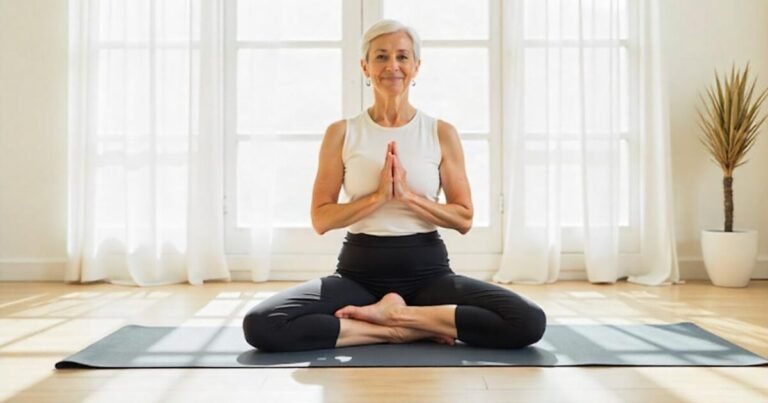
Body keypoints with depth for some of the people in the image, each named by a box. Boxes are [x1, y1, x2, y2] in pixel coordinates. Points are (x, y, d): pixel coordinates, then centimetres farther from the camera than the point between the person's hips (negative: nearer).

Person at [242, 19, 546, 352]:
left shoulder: (441, 133, 3)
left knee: (529, 322, -24)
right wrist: (378, 196, -16)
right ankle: (409, 329, -15)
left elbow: (464, 218, 1)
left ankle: (395, 313, -11)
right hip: (360, 270, 0)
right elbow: (321, 219, -2)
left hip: (427, 270, 0)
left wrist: (408, 195, -14)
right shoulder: (341, 133, 2)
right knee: (260, 325, -25)